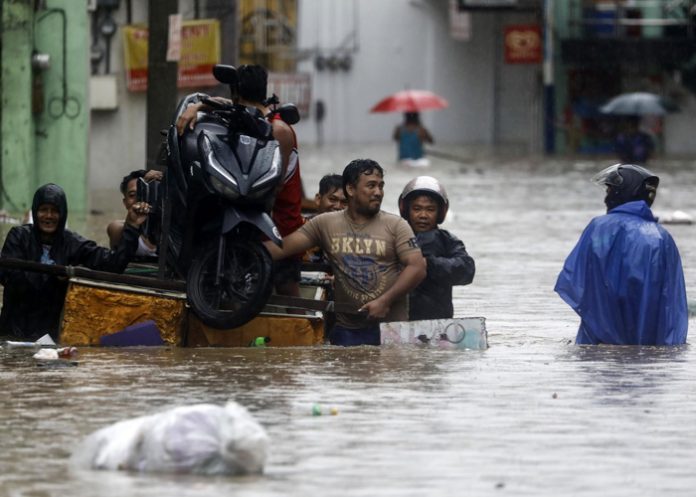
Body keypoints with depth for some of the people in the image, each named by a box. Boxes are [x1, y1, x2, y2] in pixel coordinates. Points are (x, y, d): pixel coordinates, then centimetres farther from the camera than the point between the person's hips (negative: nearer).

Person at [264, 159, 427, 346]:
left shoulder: (396, 226, 1)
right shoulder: (325, 224, 6)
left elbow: (418, 268, -5)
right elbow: (283, 247, 2)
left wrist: (385, 301, -14)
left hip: (391, 330, -1)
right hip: (346, 330, 2)